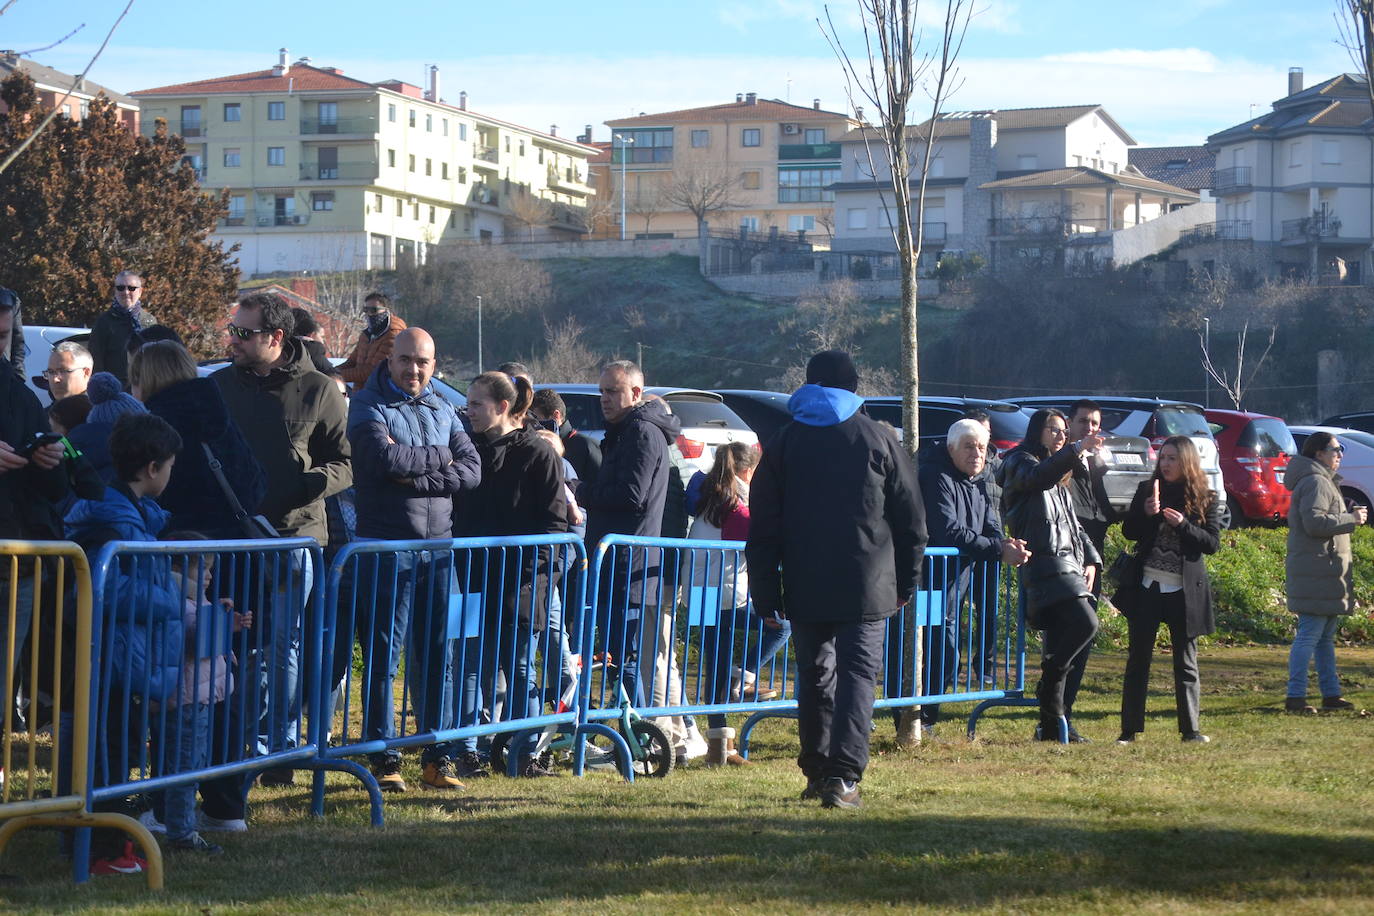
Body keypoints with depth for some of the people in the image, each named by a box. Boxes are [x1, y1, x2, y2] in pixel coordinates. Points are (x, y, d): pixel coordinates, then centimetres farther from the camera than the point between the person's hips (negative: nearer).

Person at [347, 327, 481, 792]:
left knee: (438, 655, 6)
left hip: (438, 546, 5)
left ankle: (437, 758, 11)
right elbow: (385, 458, -19)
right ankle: (384, 759, 2)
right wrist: (440, 458, -5)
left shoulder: (442, 409, 14)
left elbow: (472, 471, 3)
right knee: (383, 656, -3)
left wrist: (418, 478, -11)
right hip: (386, 547, -5)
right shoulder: (368, 405, -1)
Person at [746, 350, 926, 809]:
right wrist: (907, 583, 14)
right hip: (867, 589, -2)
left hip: (804, 590, 2)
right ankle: (843, 776, -17)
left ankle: (817, 771, 21)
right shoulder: (880, 441, 3)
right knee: (857, 674, -4)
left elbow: (763, 529, 4)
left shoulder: (783, 444, 5)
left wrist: (765, 594, 8)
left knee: (814, 676, 15)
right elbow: (911, 520, 6)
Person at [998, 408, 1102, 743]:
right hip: (1044, 564, -9)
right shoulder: (1020, 462, 2)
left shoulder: (1059, 480, 29)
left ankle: (1052, 724, 7)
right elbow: (1038, 477, -22)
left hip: (1068, 565, 9)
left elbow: (1074, 524, 30)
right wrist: (1075, 451, -35)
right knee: (1085, 623, -25)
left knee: (1060, 650, 4)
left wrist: (1091, 559, 14)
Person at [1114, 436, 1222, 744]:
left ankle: (1190, 729, 9)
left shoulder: (1206, 499, 2)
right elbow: (1129, 531, 5)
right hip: (1147, 588, 1)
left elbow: (1212, 543, -4)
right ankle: (1130, 729, 5)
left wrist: (1183, 525, -18)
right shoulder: (1146, 490, 7)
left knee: (1186, 663, 5)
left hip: (1184, 590, -1)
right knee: (1138, 660, 2)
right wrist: (1146, 514, -14)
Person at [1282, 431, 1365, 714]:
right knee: (1309, 636, -10)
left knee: (1325, 637, 14)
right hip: (1317, 572, -11)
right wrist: (1351, 519, -16)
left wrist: (1349, 515, 14)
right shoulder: (1315, 482, -14)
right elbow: (1315, 522, -24)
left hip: (1327, 572, 11)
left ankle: (1331, 693, 20)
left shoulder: (1324, 482, 21)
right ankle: (1295, 696, -9)